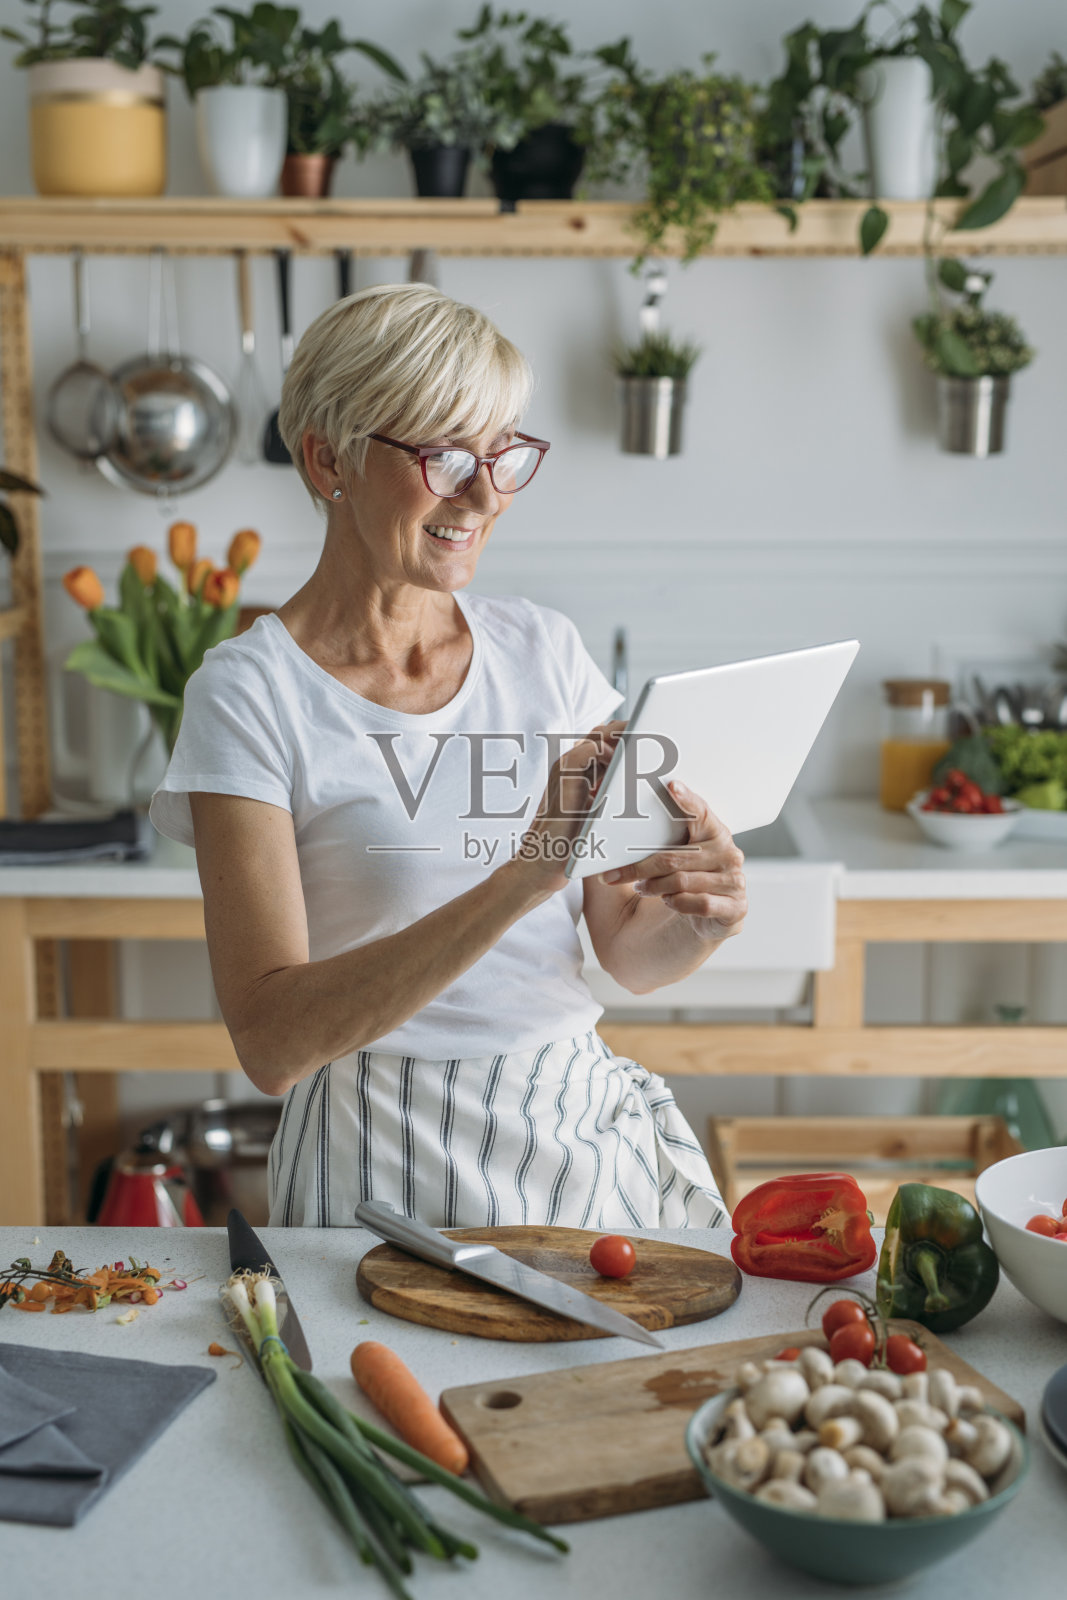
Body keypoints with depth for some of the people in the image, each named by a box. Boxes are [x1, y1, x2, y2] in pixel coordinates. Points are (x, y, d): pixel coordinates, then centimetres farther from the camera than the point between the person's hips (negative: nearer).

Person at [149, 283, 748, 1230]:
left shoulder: (544, 648, 6)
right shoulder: (250, 692, -8)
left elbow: (628, 952, 9)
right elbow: (273, 1041, -18)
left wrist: (702, 920, -14)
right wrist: (525, 876, -26)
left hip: (589, 1127, 4)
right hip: (390, 1162, -3)